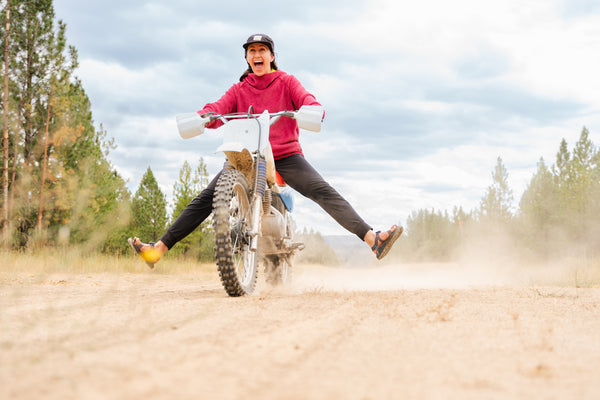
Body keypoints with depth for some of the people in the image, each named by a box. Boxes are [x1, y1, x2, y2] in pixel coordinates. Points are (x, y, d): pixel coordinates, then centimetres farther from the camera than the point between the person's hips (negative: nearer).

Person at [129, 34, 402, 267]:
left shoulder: (286, 82, 8)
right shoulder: (239, 90, 14)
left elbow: (306, 99, -8)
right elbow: (219, 109, 0)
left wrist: (311, 109, -33)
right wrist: (205, 116, -24)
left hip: (285, 155, -2)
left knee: (324, 193, -21)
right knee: (206, 198, -10)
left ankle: (373, 239, -31)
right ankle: (158, 249, -10)